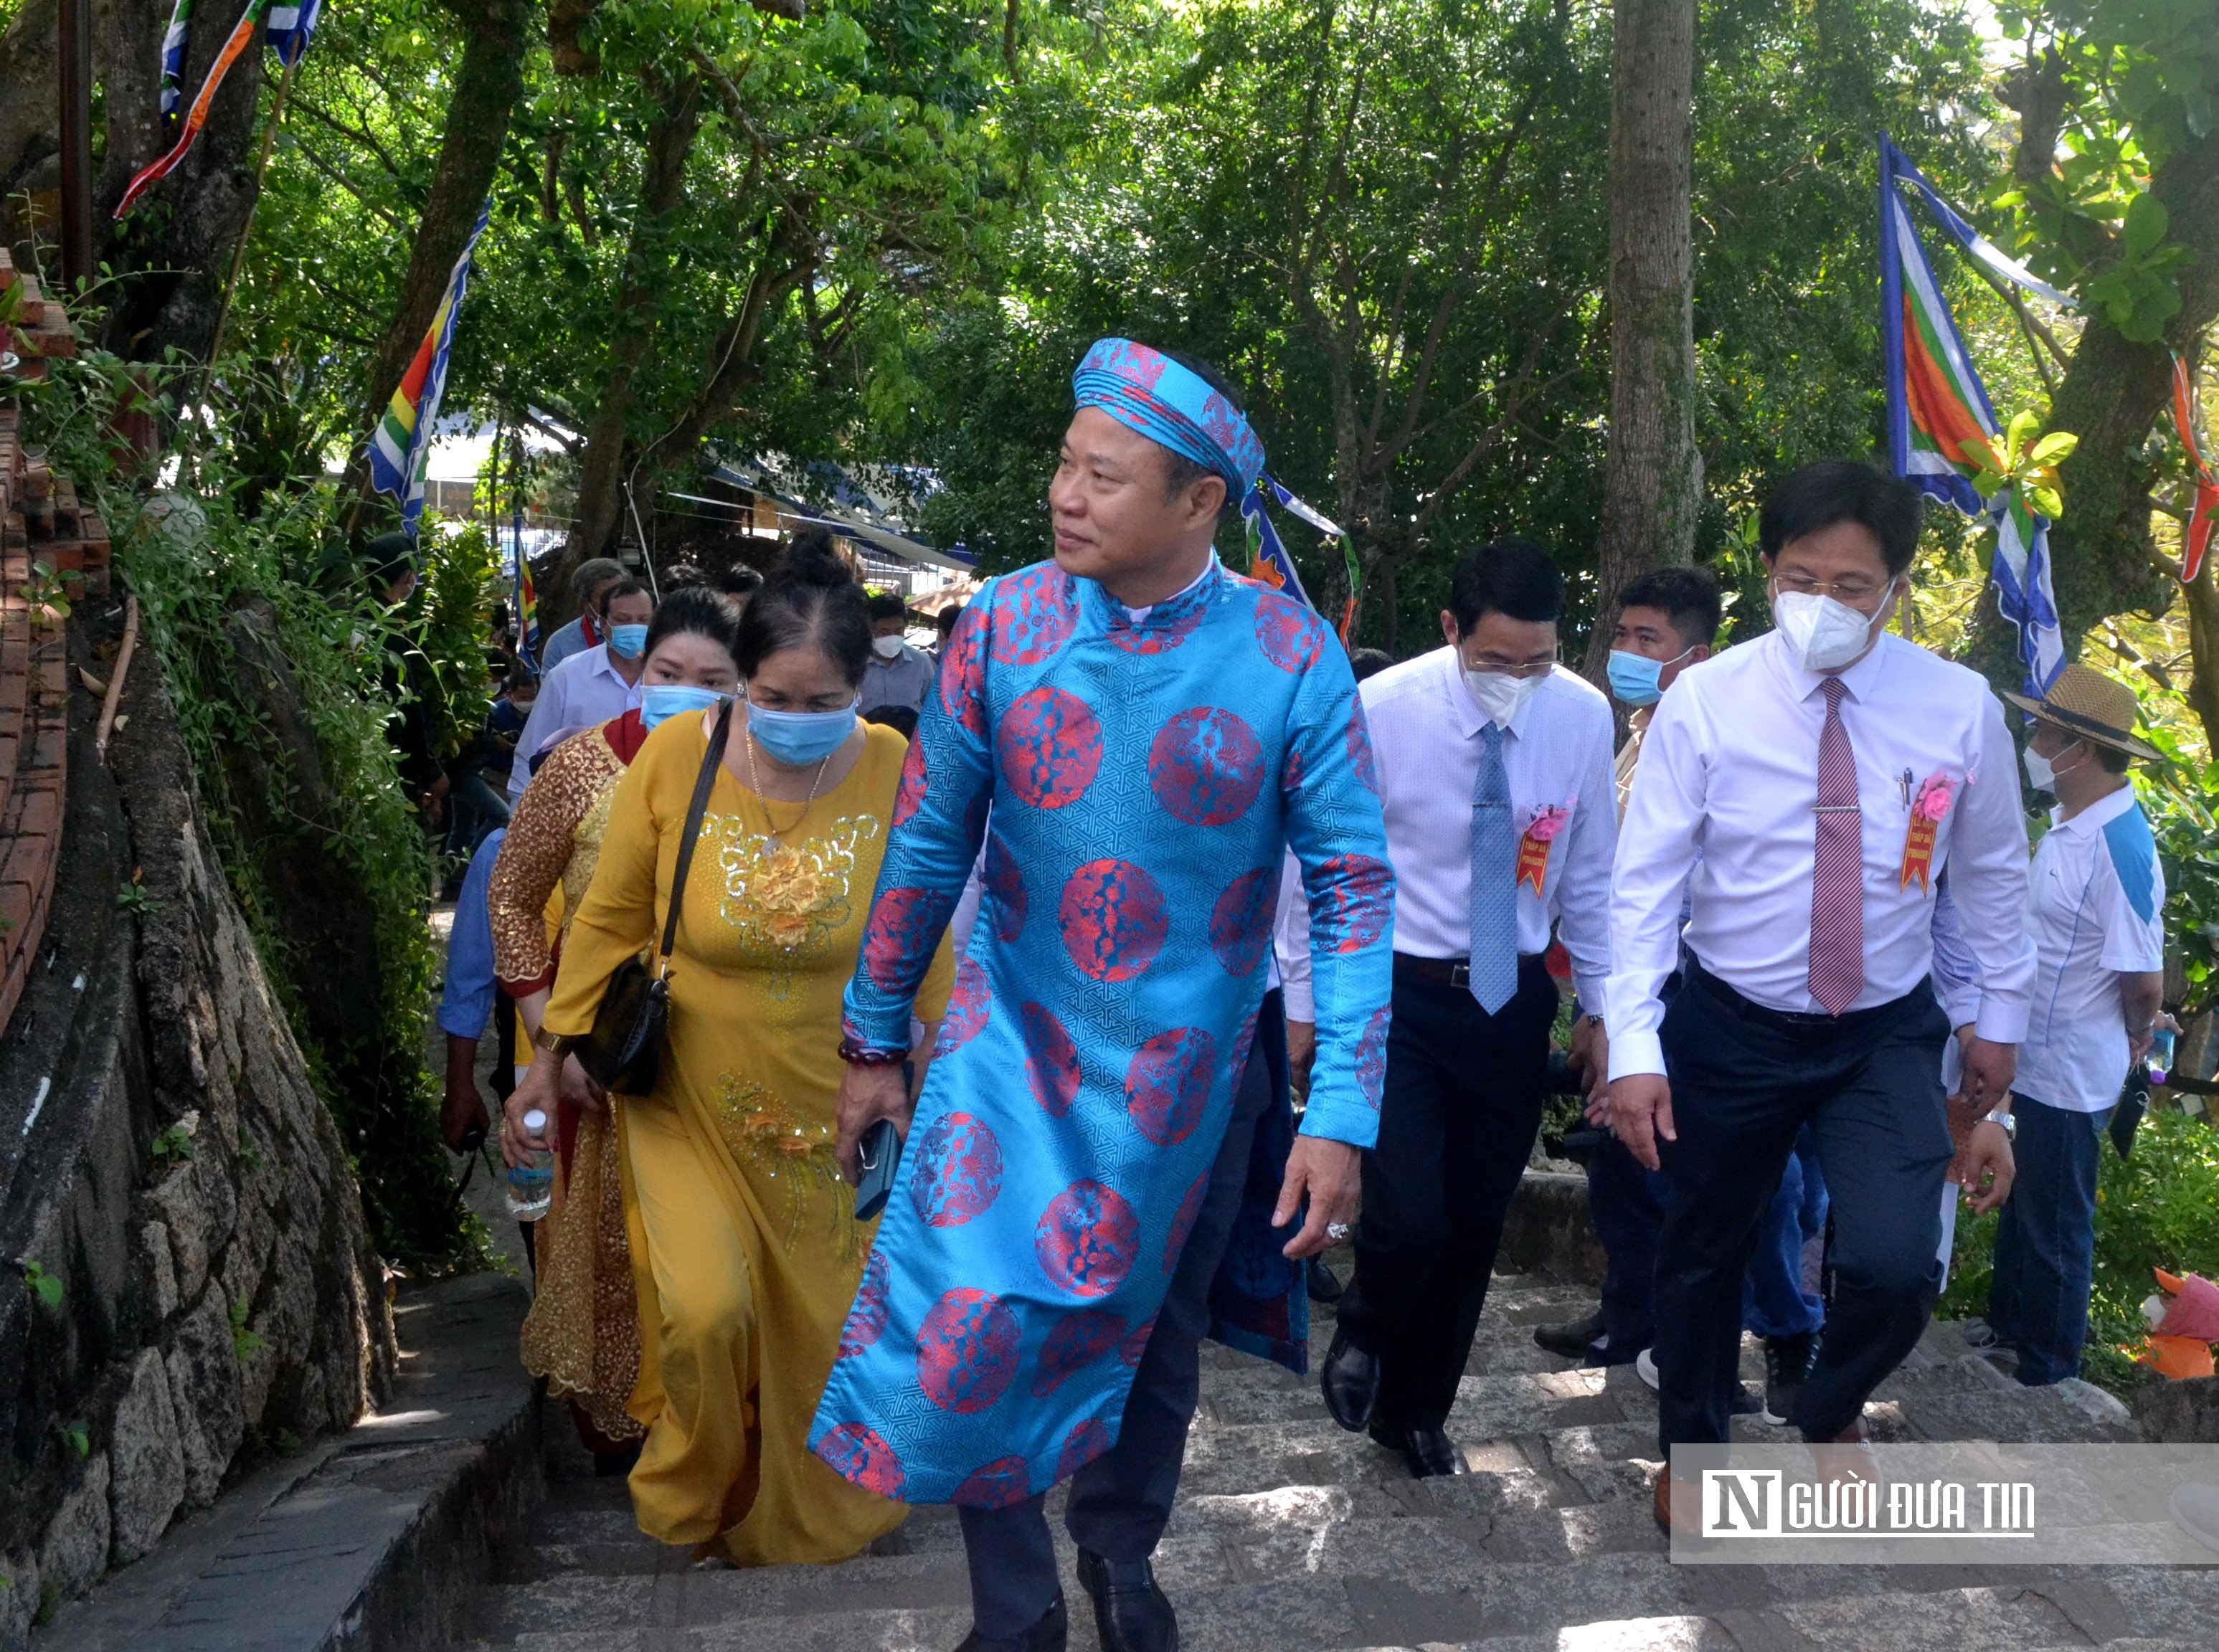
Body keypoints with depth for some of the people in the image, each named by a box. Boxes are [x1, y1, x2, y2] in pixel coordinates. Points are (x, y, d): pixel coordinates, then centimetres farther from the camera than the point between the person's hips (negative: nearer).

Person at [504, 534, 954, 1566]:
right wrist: (549, 1059, 3)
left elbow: (924, 950, -2)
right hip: (691, 1102, -1)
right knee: (704, 1309, -14)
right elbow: (609, 920, -2)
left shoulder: (896, 776, -15)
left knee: (822, 1326, 12)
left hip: (832, 1110, 1)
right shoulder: (675, 758, -16)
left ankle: (804, 1522, 41)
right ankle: (697, 1492, 21)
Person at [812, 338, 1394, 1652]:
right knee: (964, 1345, -7)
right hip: (1014, 1054, 0)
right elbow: (929, 846, -1)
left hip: (1190, 1074, 0)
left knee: (1155, 1343, 17)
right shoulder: (1003, 626, -10)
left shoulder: (1292, 658, -14)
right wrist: (874, 1041, 5)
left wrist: (1343, 1116, -16)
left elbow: (1355, 887, -12)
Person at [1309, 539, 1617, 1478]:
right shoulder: (1380, 711, -16)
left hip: (1512, 1000, 4)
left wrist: (1604, 1008, 8)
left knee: (1476, 1228, 13)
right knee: (1410, 1220, -14)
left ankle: (1414, 1411, 37)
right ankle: (1364, 1336, 23)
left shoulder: (1584, 717, -6)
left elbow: (1590, 875, 5)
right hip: (1397, 991, -3)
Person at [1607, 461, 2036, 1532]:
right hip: (1729, 1028, 0)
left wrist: (1999, 1015, 14)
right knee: (1701, 1254, 14)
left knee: (1895, 1266, -15)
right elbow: (1645, 883, -12)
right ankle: (1691, 1449, 43)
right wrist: (1634, 1050, -18)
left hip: (1888, 1036, 1)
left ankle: (1828, 1416, 21)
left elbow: (1993, 873, 7)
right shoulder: (1704, 701, -13)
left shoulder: (1960, 709, -9)